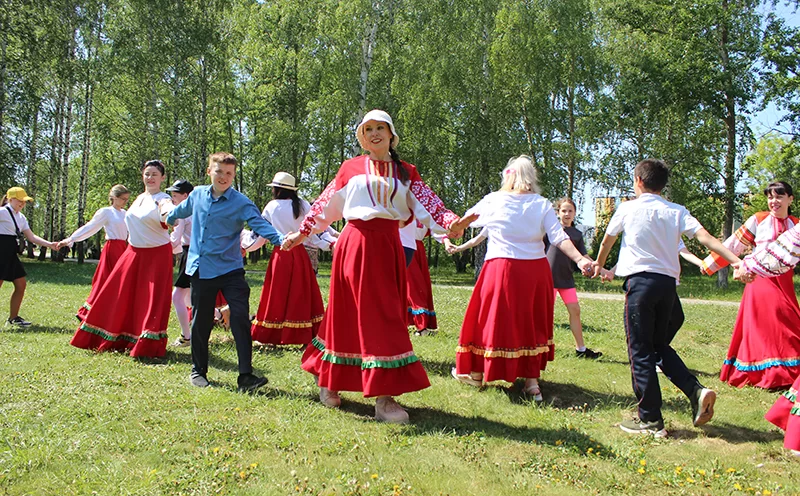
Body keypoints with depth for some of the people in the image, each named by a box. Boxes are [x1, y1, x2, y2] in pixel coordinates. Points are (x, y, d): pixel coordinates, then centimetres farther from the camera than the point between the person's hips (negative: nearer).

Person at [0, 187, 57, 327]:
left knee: (21, 284, 8)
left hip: (11, 254, 8)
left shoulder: (21, 217, 16)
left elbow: (31, 237, 12)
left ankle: (13, 318, 18)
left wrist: (49, 244, 1)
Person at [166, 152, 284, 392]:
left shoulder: (240, 202, -8)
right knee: (200, 322, 12)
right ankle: (198, 371, 28)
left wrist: (280, 239, -40)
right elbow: (183, 209, 28)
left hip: (230, 270, -4)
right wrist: (170, 218, 48)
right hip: (200, 270, 4)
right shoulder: (197, 195, 6)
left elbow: (260, 224, -22)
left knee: (240, 318, -13)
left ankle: (246, 376, -11)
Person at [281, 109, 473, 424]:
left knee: (387, 315, 3)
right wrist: (302, 233, 15)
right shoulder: (350, 168, 7)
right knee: (374, 315, -5)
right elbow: (325, 206, 14)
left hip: (389, 246, 3)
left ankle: (384, 396, 9)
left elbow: (427, 203, 0)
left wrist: (451, 223, -17)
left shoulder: (406, 172, 13)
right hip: (356, 244, -3)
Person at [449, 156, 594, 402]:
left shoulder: (493, 201, -2)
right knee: (532, 323, 13)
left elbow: (469, 218, 13)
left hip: (502, 269, -2)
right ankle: (532, 381, 16)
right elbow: (559, 237, -8)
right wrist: (580, 259, -10)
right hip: (536, 270, 2)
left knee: (494, 318, 10)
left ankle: (476, 372, 26)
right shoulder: (541, 204, 1)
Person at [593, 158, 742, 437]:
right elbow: (705, 237, -6)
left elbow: (607, 240, 17)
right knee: (659, 345, 20)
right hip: (668, 283, 5)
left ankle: (651, 420, 4)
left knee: (640, 351, 1)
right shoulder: (677, 211, 9)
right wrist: (737, 261, -11)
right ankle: (697, 391, 2)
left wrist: (599, 265, 35)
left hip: (640, 280, -4)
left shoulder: (628, 208, 3)